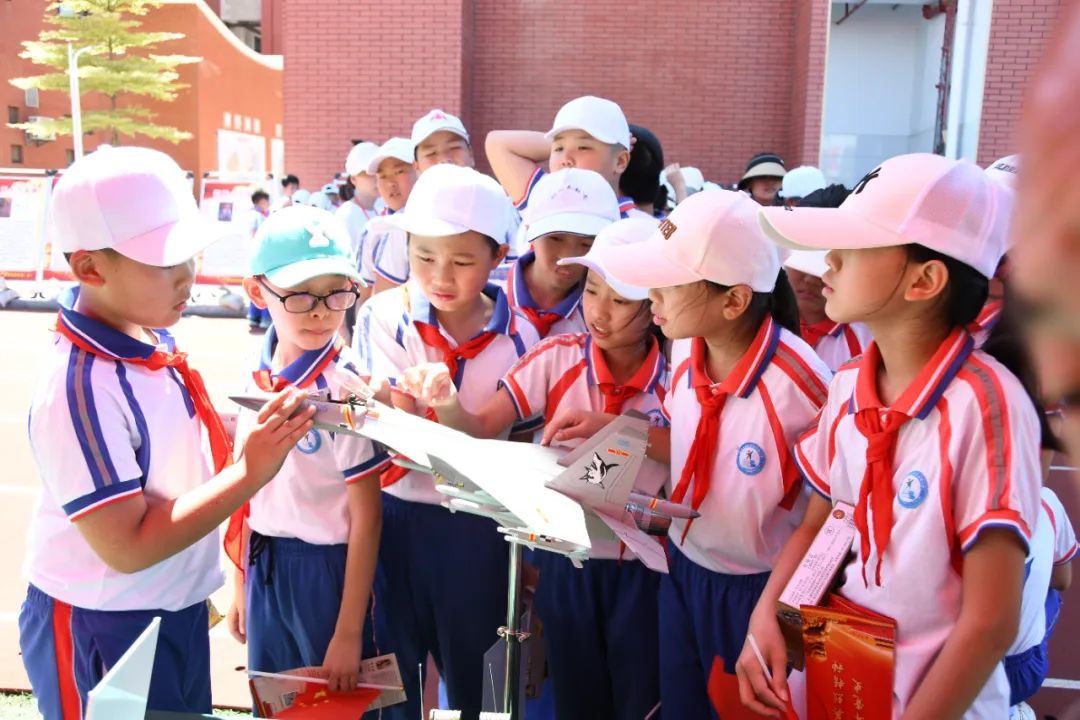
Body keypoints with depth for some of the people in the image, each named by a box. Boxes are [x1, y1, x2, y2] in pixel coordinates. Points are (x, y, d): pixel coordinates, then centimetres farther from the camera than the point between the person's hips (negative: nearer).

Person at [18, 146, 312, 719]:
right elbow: (128, 548, -26)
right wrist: (252, 473, -28)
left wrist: (260, 434, -2)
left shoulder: (152, 338, -3)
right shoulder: (80, 389, -27)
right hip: (104, 635, -7)